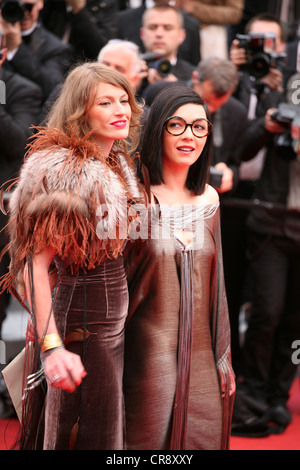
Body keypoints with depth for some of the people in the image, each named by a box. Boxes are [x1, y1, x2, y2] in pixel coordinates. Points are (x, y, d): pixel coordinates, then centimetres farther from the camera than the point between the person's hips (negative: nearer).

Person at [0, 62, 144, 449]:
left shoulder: (118, 164, 10)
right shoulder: (62, 169, -17)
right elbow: (35, 265, -22)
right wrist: (51, 347, -29)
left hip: (114, 325, 9)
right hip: (81, 332, -8)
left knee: (111, 428, 17)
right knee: (95, 438, 0)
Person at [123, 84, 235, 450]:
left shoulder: (208, 199, 7)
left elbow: (215, 282, 12)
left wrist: (223, 357, 13)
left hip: (199, 354, 5)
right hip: (146, 354, -5)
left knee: (203, 435, 9)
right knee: (150, 437, 1)